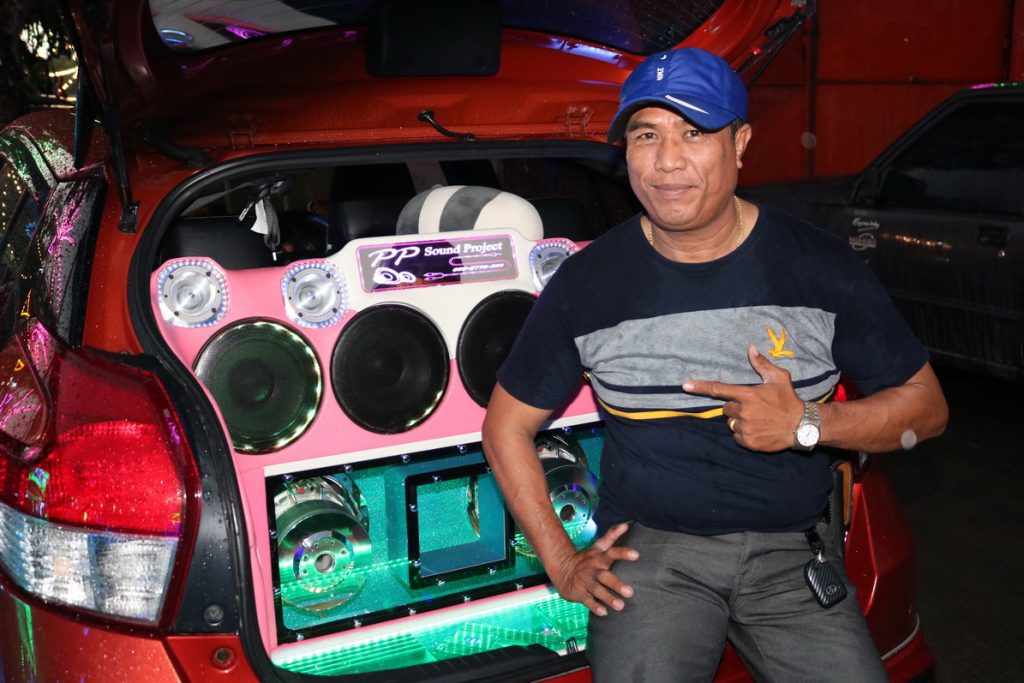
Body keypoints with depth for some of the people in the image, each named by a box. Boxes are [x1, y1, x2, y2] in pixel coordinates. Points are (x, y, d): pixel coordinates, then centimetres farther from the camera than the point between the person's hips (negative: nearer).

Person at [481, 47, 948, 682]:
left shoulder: (822, 267, -1)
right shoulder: (586, 281, -1)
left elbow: (925, 405, 6)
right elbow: (507, 424, 7)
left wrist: (808, 425, -12)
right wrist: (561, 561, 1)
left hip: (791, 549, 2)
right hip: (649, 546, -1)